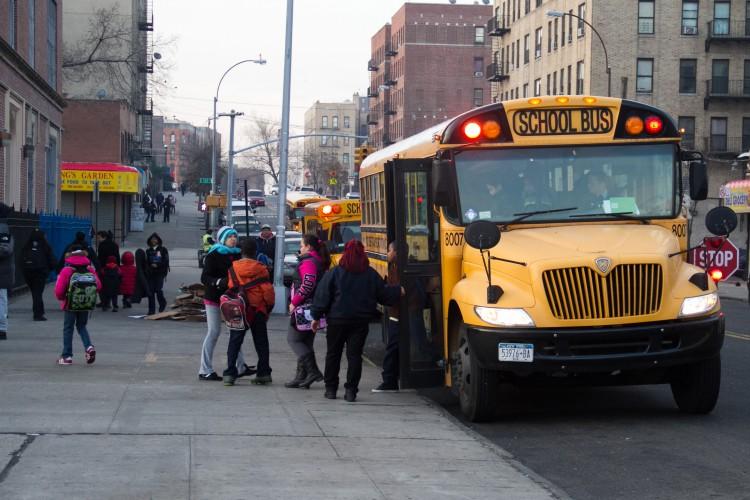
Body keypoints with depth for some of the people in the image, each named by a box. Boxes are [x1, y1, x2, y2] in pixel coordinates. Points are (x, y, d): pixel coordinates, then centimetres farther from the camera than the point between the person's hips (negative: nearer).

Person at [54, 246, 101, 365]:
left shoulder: (67, 270, -14)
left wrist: (62, 299, 4)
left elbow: (59, 291, -17)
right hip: (86, 306, 3)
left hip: (71, 305, -3)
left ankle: (67, 356, 11)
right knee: (82, 326, 21)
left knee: (68, 329, 9)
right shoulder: (90, 269, -4)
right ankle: (89, 347, -2)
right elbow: (98, 286, -3)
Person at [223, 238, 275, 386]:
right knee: (261, 343, 11)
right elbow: (267, 290, -7)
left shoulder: (233, 268, -2)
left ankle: (230, 374, -5)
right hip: (258, 311, 0)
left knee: (234, 342, 4)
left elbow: (231, 288, 0)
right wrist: (269, 305, 8)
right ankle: (264, 373, 12)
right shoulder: (261, 269, -5)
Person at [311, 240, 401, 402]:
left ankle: (331, 388, 16)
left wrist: (316, 317, 0)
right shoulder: (370, 274, -3)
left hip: (337, 320, -1)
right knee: (354, 354, 4)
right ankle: (351, 390, -1)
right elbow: (384, 293, 5)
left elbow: (322, 296, -7)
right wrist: (399, 291, 24)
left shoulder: (334, 273, -7)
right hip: (361, 321, 1)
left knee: (333, 354, 12)